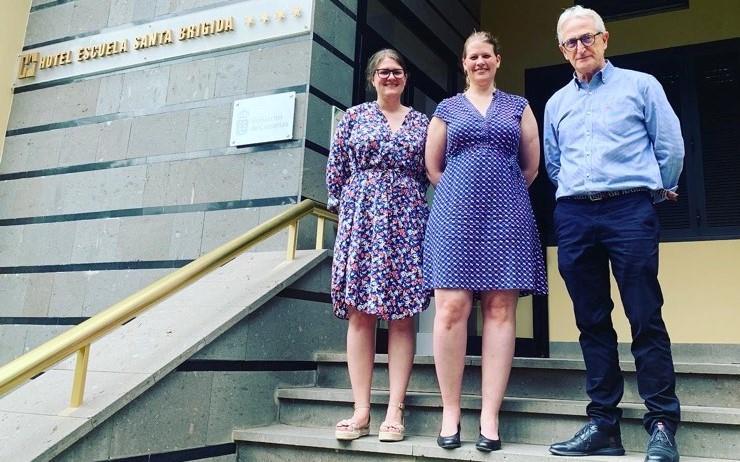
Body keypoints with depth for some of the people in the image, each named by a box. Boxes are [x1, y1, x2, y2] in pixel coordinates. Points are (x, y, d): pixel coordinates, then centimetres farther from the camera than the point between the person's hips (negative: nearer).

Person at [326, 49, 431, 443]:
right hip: (361, 219, 0)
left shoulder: (421, 122, 14)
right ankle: (361, 410, 1)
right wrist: (344, 210, 5)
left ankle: (395, 410, 1)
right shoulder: (354, 117, 11)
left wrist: (405, 205, 5)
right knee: (360, 314, -3)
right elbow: (335, 169, 9)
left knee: (402, 315, -3)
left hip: (406, 221, 1)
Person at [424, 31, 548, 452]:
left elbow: (531, 166, 15)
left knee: (501, 309, -6)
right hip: (456, 212, 0)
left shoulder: (518, 107, 17)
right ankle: (451, 411, -2)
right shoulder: (447, 109, 16)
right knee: (452, 307, -10)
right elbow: (432, 167, 14)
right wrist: (461, 194, 9)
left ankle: (490, 415, -3)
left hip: (507, 214, 1)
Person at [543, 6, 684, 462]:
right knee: (592, 321, 5)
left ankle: (662, 424, 1)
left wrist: (656, 190, 15)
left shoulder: (640, 85, 8)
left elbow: (671, 146, 7)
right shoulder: (556, 103, 19)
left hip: (629, 209, -4)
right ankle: (604, 423, 11)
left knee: (645, 318, -7)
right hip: (573, 216, 4)